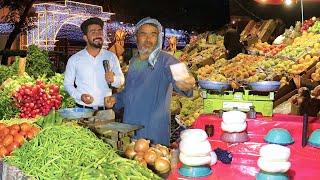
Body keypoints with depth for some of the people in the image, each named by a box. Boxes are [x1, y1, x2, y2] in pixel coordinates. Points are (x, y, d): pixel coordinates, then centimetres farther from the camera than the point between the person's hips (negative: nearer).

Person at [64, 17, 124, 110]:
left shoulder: (111, 57, 3)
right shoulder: (74, 59, 0)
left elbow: (121, 80, 8)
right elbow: (68, 83, 7)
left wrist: (113, 79, -16)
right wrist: (79, 96, -12)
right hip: (82, 109, -1)